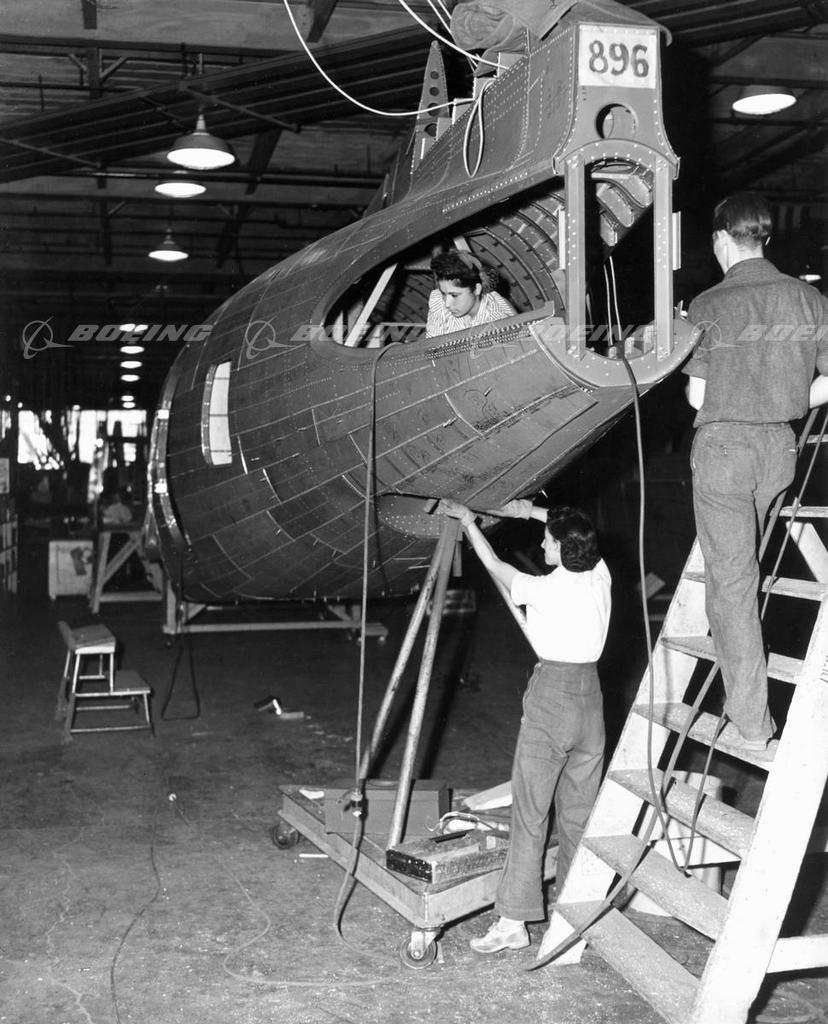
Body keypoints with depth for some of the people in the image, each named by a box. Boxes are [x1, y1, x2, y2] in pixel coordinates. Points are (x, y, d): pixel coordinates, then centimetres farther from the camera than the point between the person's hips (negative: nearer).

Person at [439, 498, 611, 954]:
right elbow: (579, 535, 22)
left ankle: (513, 921, 1)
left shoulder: (543, 589, -13)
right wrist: (532, 512, 28)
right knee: (580, 813, 13)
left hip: (551, 694, -6)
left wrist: (467, 520, 17)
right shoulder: (599, 577, 1)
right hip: (590, 694, 6)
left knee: (530, 814, -1)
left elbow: (495, 565, 4)